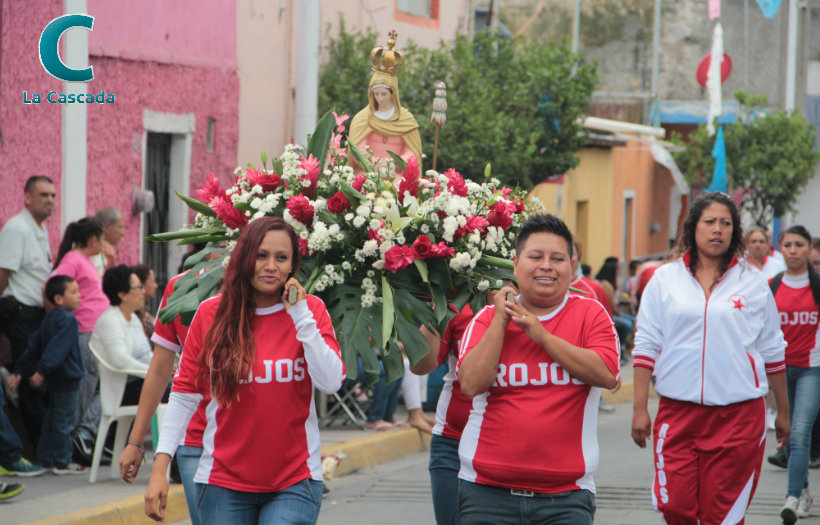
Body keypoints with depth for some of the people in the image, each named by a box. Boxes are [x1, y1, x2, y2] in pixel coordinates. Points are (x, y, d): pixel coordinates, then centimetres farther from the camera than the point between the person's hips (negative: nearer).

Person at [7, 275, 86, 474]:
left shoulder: (49, 319, 12)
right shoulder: (67, 320, -17)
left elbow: (34, 347, 13)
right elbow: (57, 348, -27)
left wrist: (20, 371, 13)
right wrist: (42, 371, -32)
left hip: (55, 381, 10)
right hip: (67, 379, -10)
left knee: (52, 419, 17)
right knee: (64, 420, -2)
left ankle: (43, 459, 21)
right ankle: (61, 462, 3)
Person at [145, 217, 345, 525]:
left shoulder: (310, 310, 3)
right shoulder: (211, 314, 2)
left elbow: (331, 382, -9)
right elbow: (184, 394, 3)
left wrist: (301, 316, -11)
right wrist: (160, 467, -4)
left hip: (294, 482, -1)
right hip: (224, 482, 1)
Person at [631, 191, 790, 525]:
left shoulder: (752, 283, 7)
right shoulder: (665, 279, 7)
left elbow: (772, 351, 13)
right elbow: (646, 346, 7)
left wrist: (783, 412, 16)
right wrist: (639, 409, 1)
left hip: (738, 414, -1)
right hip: (677, 410, 1)